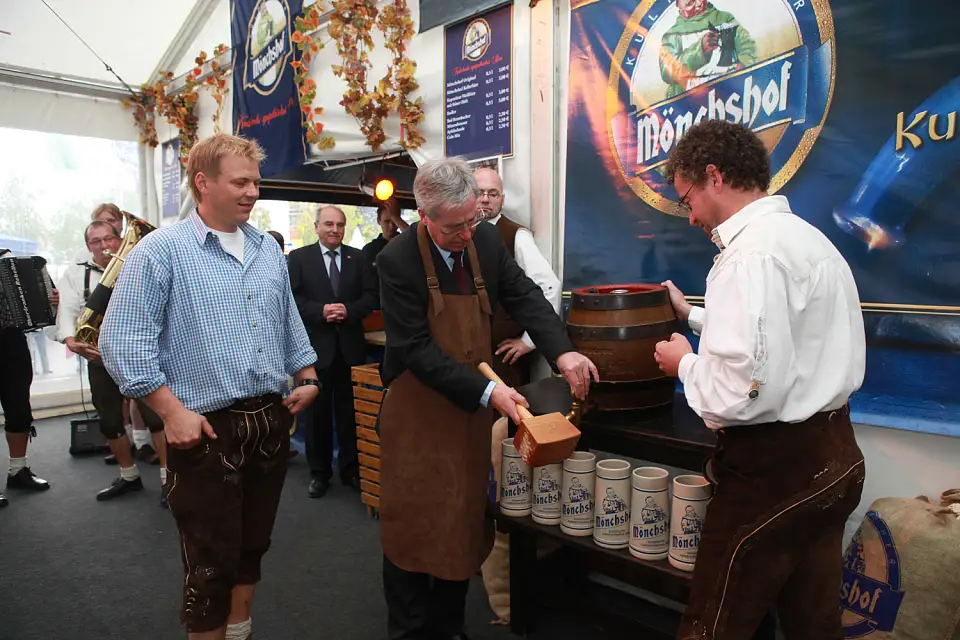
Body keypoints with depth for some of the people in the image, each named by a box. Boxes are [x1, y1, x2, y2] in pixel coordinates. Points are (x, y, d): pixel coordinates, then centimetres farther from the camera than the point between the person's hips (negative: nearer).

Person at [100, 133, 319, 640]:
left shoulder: (269, 250, 9)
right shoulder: (161, 250, -9)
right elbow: (123, 342, -13)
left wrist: (307, 377, 10)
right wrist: (172, 412, -16)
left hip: (271, 421, 6)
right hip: (207, 428, -5)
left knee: (252, 545, 20)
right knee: (211, 560, 7)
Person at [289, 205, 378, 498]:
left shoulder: (359, 258, 9)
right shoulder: (299, 257, 3)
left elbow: (371, 296, 3)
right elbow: (293, 298, -5)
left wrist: (348, 310, -14)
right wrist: (321, 310, -18)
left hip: (350, 345, 2)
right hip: (315, 345, -1)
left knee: (349, 409, 8)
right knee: (318, 410, 7)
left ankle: (350, 467, 22)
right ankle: (319, 471, 20)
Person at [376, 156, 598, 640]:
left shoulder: (486, 239, -3)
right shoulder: (397, 261, -18)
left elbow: (524, 295, -2)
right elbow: (416, 348, -20)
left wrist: (562, 352, -20)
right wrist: (487, 391, -27)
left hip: (473, 408, 5)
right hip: (417, 411, -5)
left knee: (463, 522, 15)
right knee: (413, 524, 7)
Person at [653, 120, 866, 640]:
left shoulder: (753, 254, -20)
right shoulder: (809, 237, 12)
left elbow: (742, 392, -28)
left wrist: (685, 362, -9)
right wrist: (693, 315, 26)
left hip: (775, 467, -10)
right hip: (831, 457, 10)